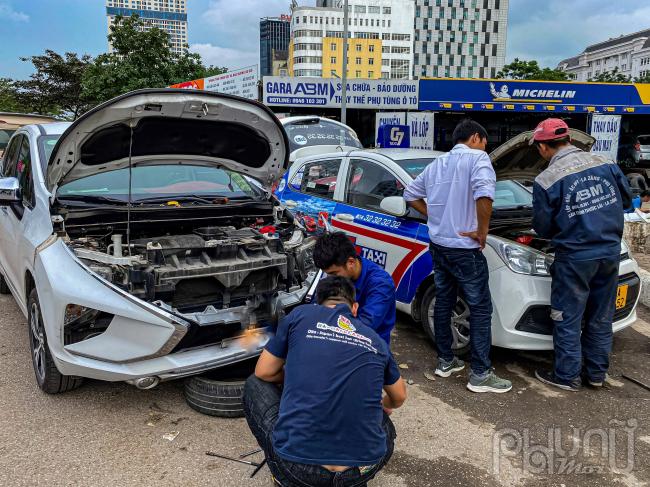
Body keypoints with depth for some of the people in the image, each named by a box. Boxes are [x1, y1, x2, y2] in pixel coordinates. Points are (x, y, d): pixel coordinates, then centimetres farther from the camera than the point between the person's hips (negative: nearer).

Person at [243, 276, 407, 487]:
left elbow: (263, 373, 15)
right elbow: (399, 398, 30)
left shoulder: (300, 315, 5)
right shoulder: (375, 341, 13)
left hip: (298, 468, -4)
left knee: (255, 385, 23)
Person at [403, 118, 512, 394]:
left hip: (438, 245, 8)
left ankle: (445, 361, 27)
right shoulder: (477, 159, -11)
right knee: (480, 308, 2)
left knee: (443, 302, 17)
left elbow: (410, 194, 21)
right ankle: (480, 375, 6)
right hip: (464, 249, -8)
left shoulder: (437, 163, 13)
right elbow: (484, 194, -30)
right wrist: (482, 231, -18)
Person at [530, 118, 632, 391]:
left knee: (568, 320, 8)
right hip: (610, 252, 6)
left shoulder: (546, 181, -14)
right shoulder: (605, 164, 0)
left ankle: (567, 376, 18)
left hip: (575, 257, -5)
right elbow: (626, 199, 11)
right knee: (601, 317, 17)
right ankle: (596, 373, 30)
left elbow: (543, 228, -6)